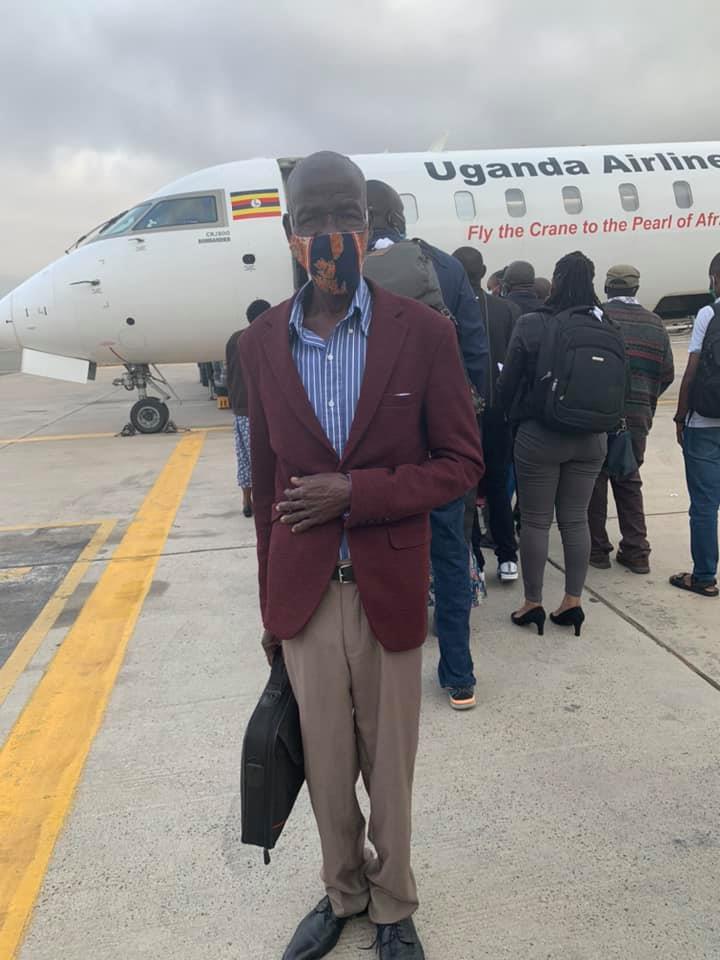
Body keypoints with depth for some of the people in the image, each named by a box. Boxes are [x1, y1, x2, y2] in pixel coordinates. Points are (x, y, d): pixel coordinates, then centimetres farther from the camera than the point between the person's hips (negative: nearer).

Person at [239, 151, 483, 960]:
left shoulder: (424, 333, -7)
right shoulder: (261, 345, 1)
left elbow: (462, 462, -4)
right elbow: (267, 482, 7)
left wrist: (353, 491, -18)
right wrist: (269, 606, 11)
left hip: (389, 590, -2)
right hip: (304, 595, 2)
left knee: (390, 766, 15)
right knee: (326, 767, 17)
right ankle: (342, 894, 44)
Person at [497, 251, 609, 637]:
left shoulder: (530, 325, -12)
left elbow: (508, 383, -6)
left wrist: (513, 413, 14)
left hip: (539, 436, -3)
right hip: (591, 437, 4)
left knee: (535, 521, 7)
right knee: (576, 519, 12)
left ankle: (533, 604, 16)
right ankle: (573, 602, 19)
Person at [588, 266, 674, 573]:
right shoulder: (655, 324, 4)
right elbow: (666, 374, 5)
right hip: (637, 417, 3)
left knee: (595, 481, 8)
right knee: (629, 481, 15)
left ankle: (598, 549, 13)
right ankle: (636, 552, 16)